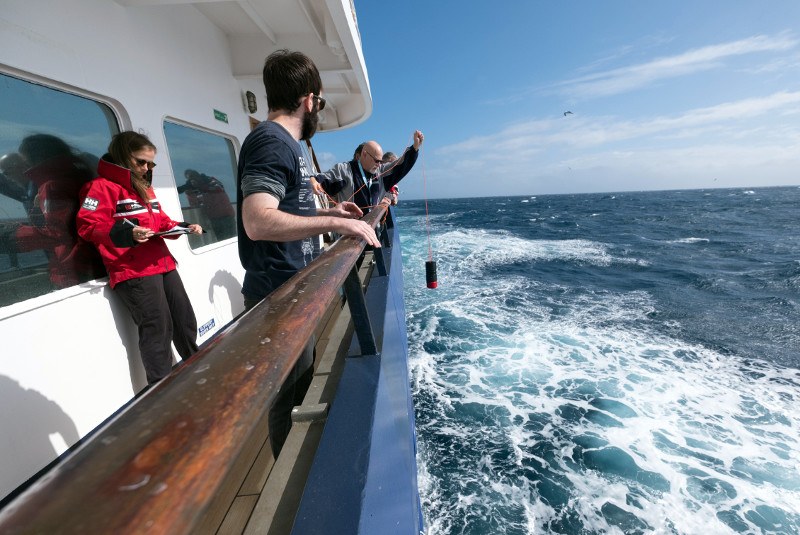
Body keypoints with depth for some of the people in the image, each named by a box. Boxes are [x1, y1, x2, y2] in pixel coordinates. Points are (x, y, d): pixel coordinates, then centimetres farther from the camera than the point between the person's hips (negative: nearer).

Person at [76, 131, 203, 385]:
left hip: (164, 265, 8)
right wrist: (125, 233, -29)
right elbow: (88, 226, -13)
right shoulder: (103, 186, -4)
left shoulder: (145, 188, 22)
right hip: (133, 272, -8)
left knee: (186, 321, 13)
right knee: (158, 329, -9)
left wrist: (184, 228, 7)